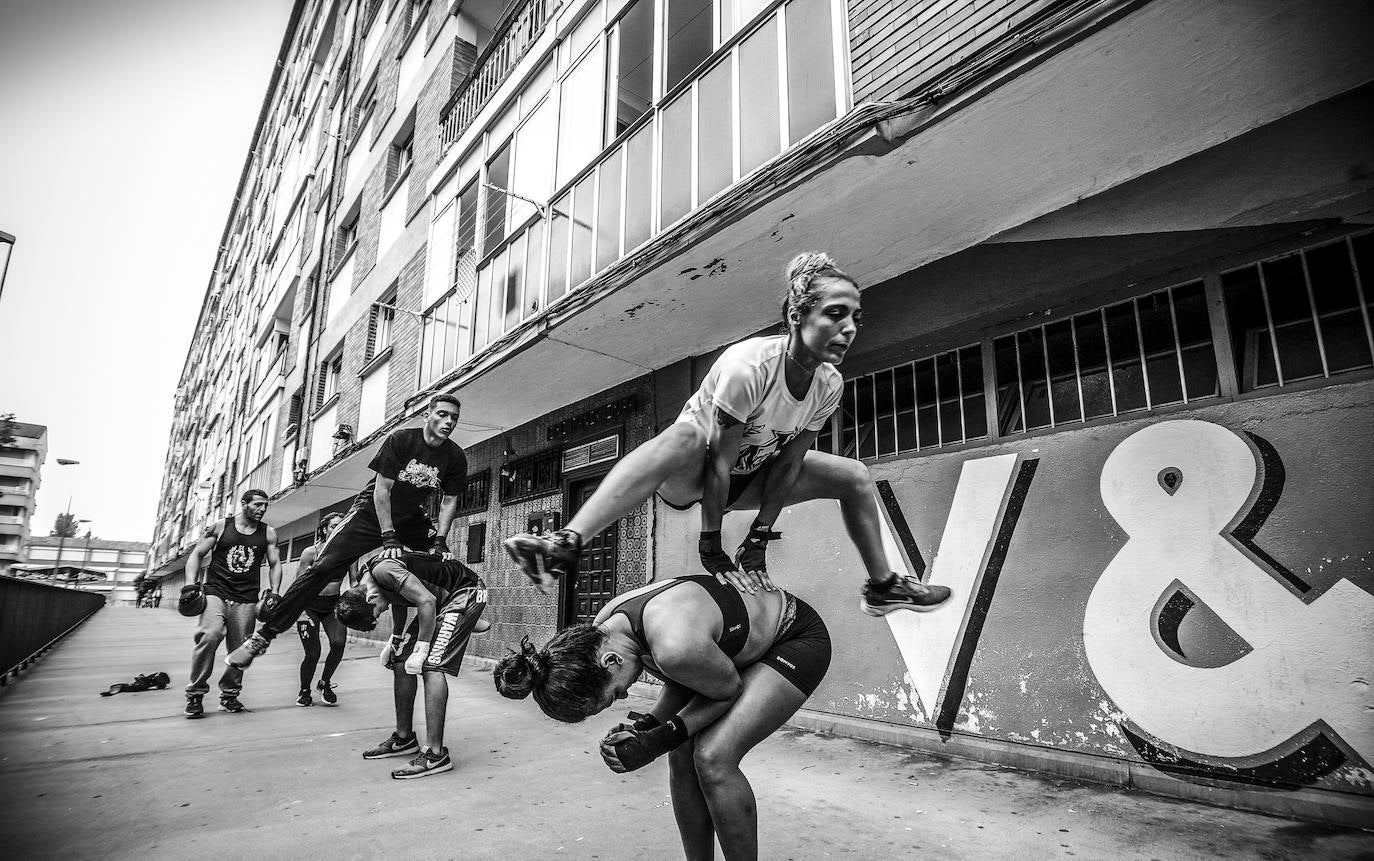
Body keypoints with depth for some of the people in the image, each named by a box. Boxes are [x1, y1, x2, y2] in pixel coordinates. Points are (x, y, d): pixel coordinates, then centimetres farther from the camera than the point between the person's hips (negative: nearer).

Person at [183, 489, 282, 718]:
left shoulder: (268, 533, 9)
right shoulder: (219, 527, 5)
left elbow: (274, 564, 13)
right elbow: (196, 554, 7)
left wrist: (273, 592, 2)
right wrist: (191, 584, -5)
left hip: (246, 600, 2)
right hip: (215, 593, -2)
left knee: (240, 650, 2)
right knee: (209, 636, -24)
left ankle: (229, 695, 23)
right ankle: (195, 694, -8)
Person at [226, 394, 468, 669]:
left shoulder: (456, 457, -9)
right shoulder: (400, 440, -18)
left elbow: (449, 501, 0)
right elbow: (382, 490, -17)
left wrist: (440, 541, -10)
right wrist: (389, 538, -20)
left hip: (412, 523, 4)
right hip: (371, 514, -3)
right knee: (323, 568, -13)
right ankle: (264, 634, -6)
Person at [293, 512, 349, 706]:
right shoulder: (311, 552, -12)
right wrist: (300, 611, -12)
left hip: (334, 605, 2)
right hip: (310, 605, -2)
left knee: (339, 642, -20)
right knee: (313, 653, -6)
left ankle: (325, 683, 7)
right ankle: (304, 691, 23)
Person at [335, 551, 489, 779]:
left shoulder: (383, 571, -26)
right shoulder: (369, 576, 2)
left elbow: (427, 601, -28)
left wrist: (421, 649, -21)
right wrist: (394, 641, 11)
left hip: (466, 593, -10)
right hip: (442, 600, 10)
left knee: (432, 666, -18)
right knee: (401, 662, 8)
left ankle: (436, 754, -15)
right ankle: (404, 739, 23)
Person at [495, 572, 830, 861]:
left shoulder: (674, 645, -40)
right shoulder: (603, 630, -13)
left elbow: (728, 690, -19)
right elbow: (680, 682, 1)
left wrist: (660, 740, -23)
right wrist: (647, 723, -15)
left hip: (797, 638, -7)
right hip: (738, 646, 8)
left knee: (712, 759, -18)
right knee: (683, 755, -2)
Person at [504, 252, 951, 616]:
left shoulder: (830, 384, -13)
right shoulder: (747, 367, -32)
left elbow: (787, 465, -10)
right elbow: (720, 464, -29)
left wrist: (758, 539, -11)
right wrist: (710, 545, -25)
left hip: (749, 476, 6)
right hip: (693, 475, -6)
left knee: (854, 475, 0)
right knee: (684, 437, -41)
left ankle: (882, 587, 20)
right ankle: (567, 542, -49)